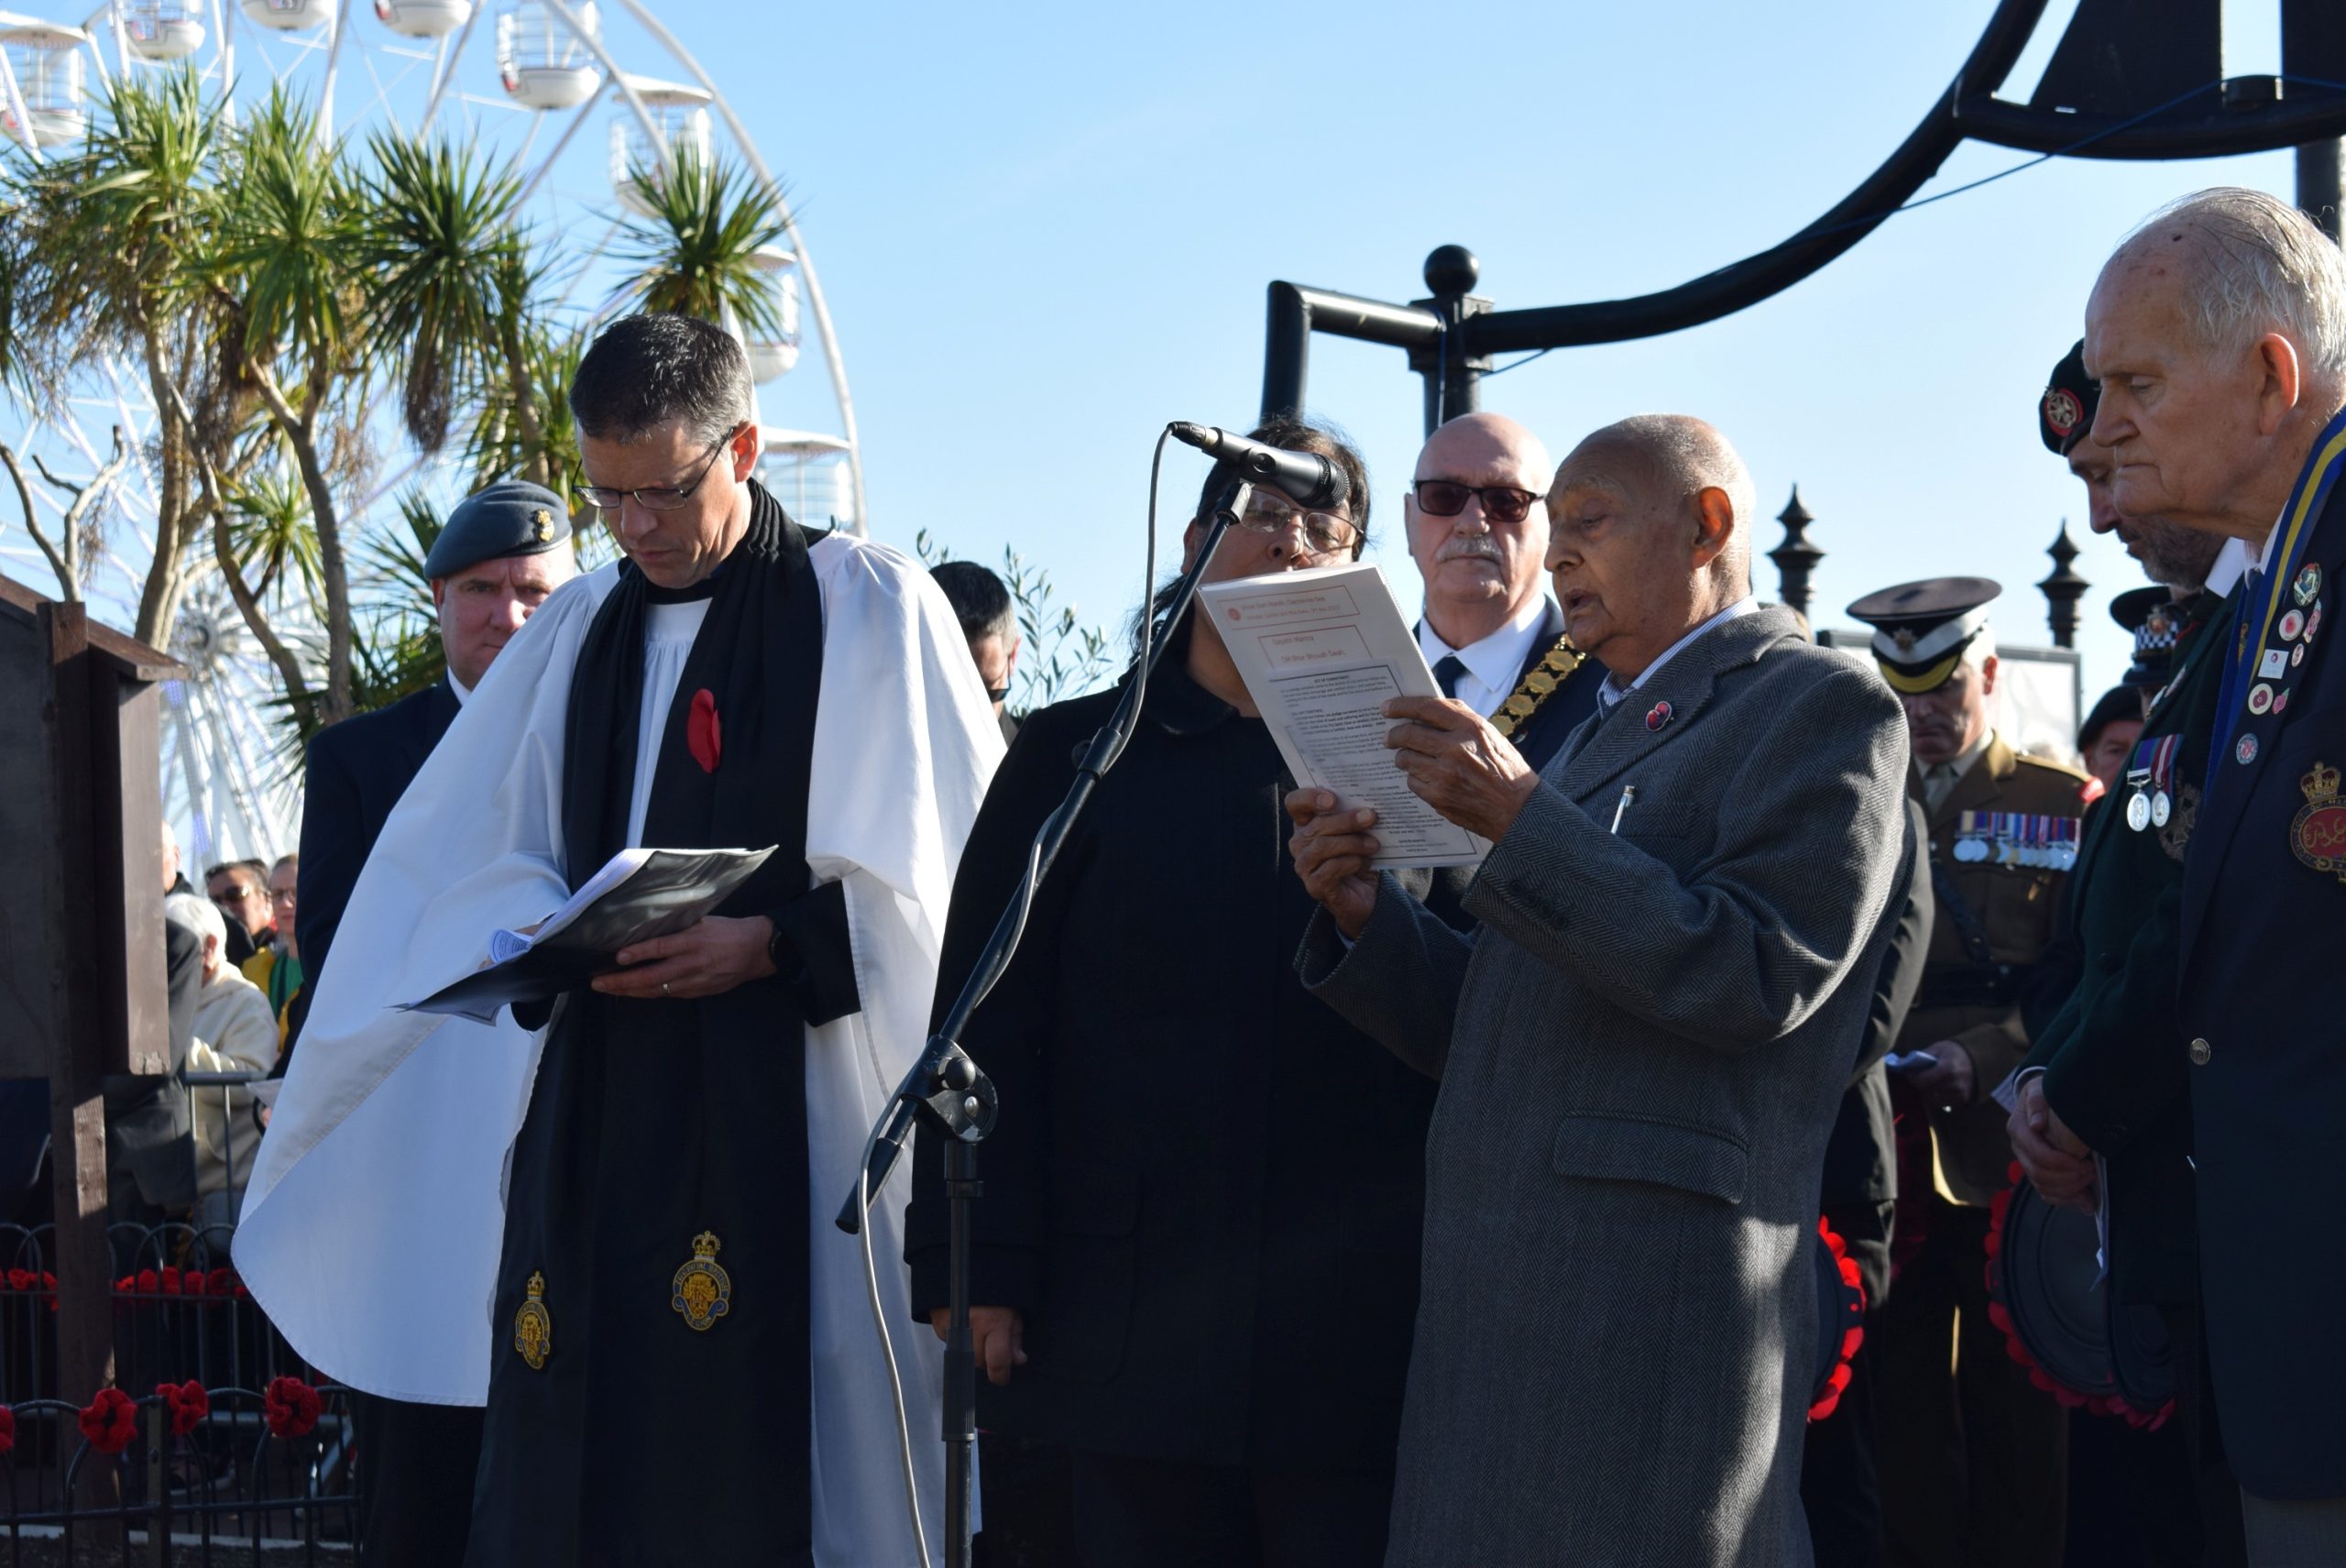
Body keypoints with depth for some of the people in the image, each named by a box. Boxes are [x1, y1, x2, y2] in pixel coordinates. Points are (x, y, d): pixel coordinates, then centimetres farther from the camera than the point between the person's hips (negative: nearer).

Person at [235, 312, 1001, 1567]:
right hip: (589, 1106, 5)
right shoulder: (580, 629, 17)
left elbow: (937, 876, -4)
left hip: (780, 1117, -5)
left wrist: (768, 944, -16)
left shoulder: (866, 610, 1)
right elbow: (491, 857, 18)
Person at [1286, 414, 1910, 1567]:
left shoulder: (1820, 707, -1)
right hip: (1497, 1299, 8)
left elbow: (1755, 975, -16)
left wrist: (1520, 818, -18)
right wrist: (1362, 911, 4)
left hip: (1656, 1297, -8)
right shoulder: (1600, 738, 25)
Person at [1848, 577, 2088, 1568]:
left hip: (2003, 1162, -3)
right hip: (1889, 1168, 3)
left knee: (2013, 1429, 0)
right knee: (1905, 1423, 5)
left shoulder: (2065, 806, 4)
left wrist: (1982, 1058, -19)